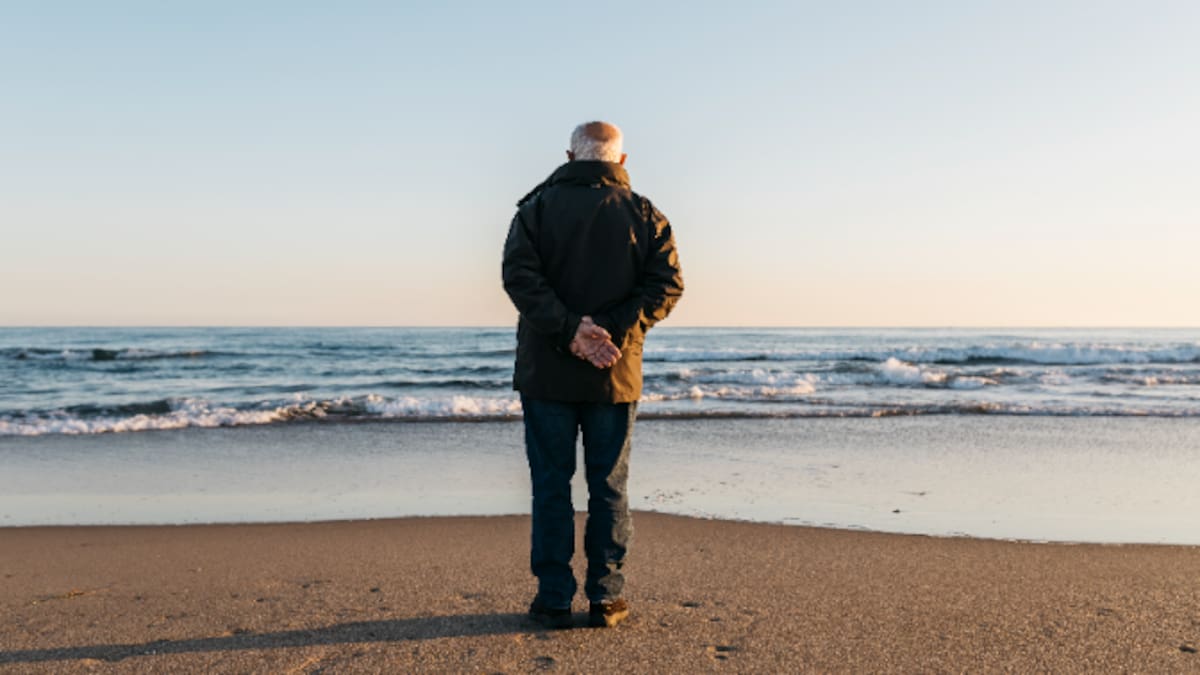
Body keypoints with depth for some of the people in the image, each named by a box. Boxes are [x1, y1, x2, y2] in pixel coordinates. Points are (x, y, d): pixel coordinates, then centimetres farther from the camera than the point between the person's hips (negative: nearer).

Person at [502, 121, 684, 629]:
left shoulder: (537, 206, 2)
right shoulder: (644, 214, 4)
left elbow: (518, 274, -13)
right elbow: (667, 282, -8)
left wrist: (569, 328, -17)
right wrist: (614, 332, -13)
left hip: (547, 372, -1)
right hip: (616, 374, 1)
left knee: (551, 486, 7)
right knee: (609, 488, 10)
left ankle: (554, 599, 10)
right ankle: (606, 599, 13)